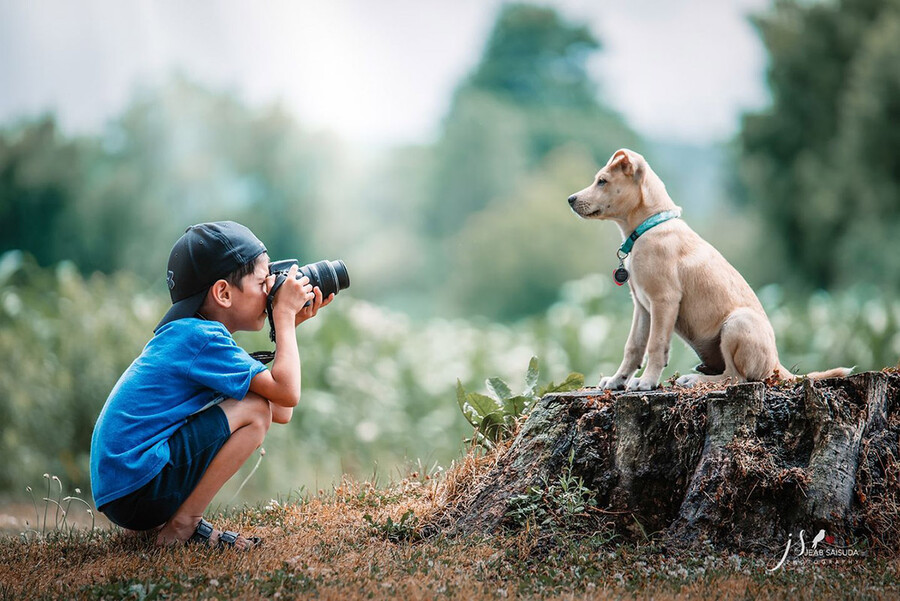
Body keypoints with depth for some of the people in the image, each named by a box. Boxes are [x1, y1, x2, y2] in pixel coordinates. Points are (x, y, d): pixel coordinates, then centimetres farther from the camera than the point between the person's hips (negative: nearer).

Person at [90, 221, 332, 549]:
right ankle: (182, 526, -10)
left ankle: (163, 519, 12)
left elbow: (281, 413, 14)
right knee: (254, 411, -12)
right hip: (135, 488, -10)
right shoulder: (201, 338, -13)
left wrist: (288, 325, 13)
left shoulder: (185, 334, 17)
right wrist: (285, 315, -6)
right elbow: (287, 393, -18)